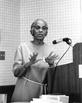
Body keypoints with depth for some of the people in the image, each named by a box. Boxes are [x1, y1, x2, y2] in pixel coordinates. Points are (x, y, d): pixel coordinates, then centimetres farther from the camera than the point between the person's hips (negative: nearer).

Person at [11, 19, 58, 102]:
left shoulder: (49, 50, 3)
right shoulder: (23, 46, -3)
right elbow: (16, 72, -6)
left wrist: (51, 64, -14)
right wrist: (29, 63, -22)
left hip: (42, 92, 2)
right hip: (25, 91, -2)